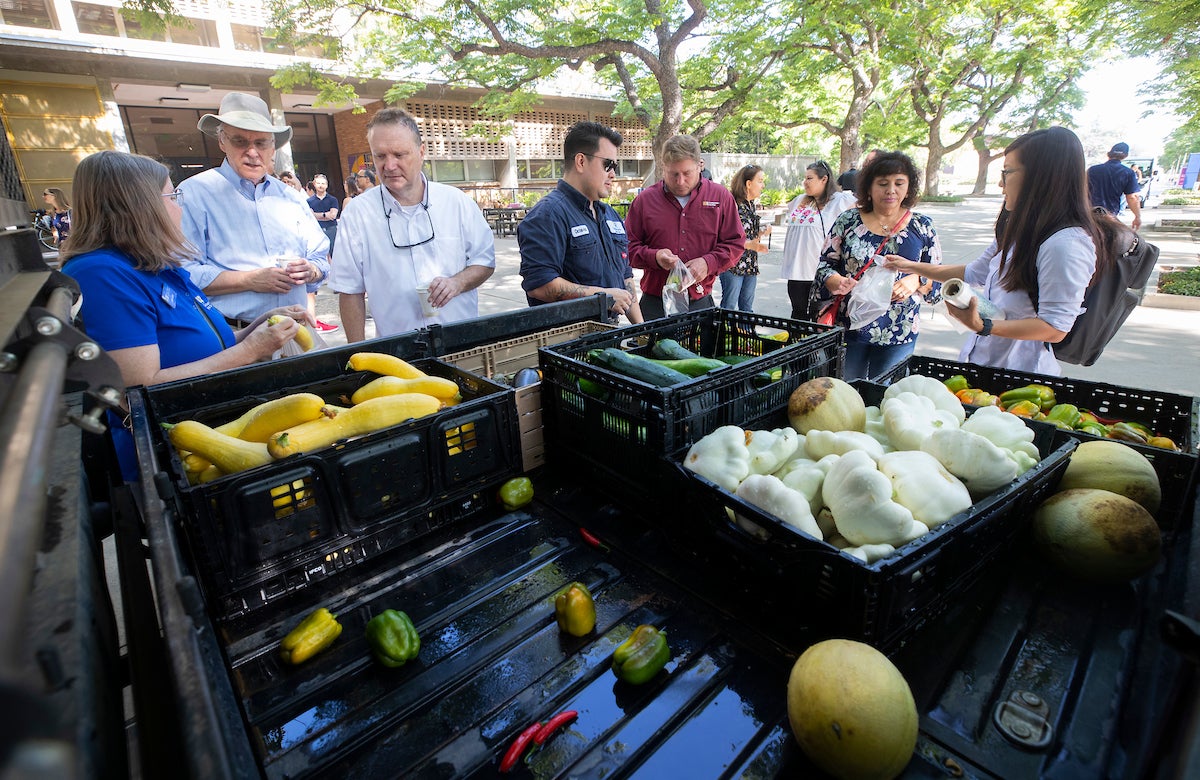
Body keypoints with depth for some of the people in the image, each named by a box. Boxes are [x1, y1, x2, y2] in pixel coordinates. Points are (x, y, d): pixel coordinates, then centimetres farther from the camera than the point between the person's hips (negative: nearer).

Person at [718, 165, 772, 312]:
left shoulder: (752, 205, 13)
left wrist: (762, 232, 3)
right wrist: (750, 245, -27)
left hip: (751, 265, 8)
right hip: (733, 265, -8)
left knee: (747, 308, 15)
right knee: (729, 307, -1)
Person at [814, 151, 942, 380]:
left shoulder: (922, 227, 4)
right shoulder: (848, 221, 0)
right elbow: (825, 264, 0)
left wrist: (916, 281, -17)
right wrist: (835, 281, -21)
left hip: (898, 335, 1)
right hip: (847, 327, -1)